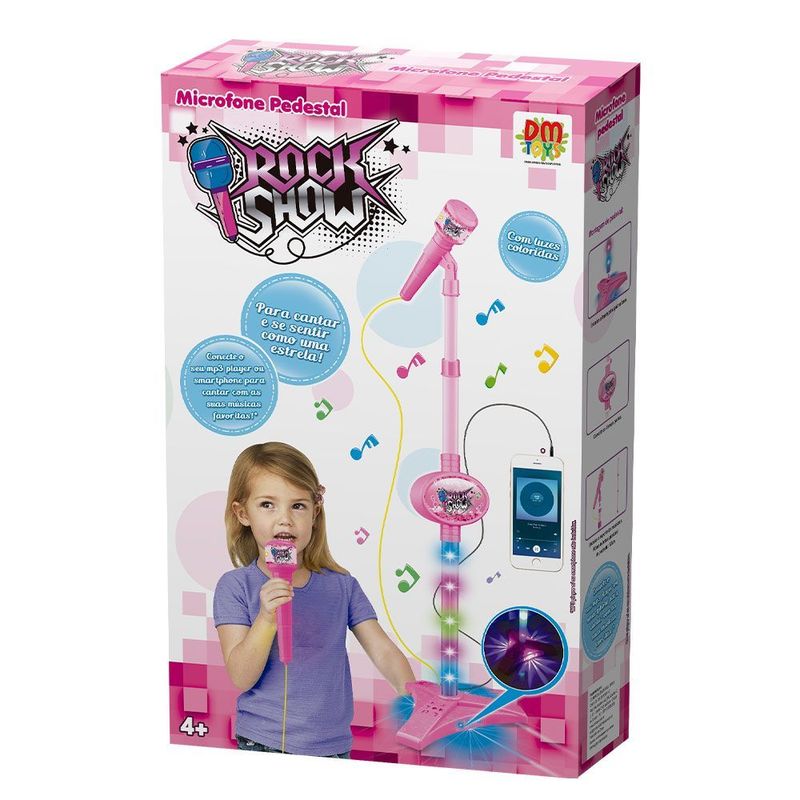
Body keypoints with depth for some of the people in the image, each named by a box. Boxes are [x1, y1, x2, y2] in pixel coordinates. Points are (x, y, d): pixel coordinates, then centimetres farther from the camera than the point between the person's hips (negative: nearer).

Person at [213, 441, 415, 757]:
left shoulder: (340, 586, 5)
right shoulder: (236, 586, -4)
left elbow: (384, 651, 2)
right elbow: (240, 678, -11)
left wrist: (410, 694, -18)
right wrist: (267, 618, -26)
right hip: (262, 747, -2)